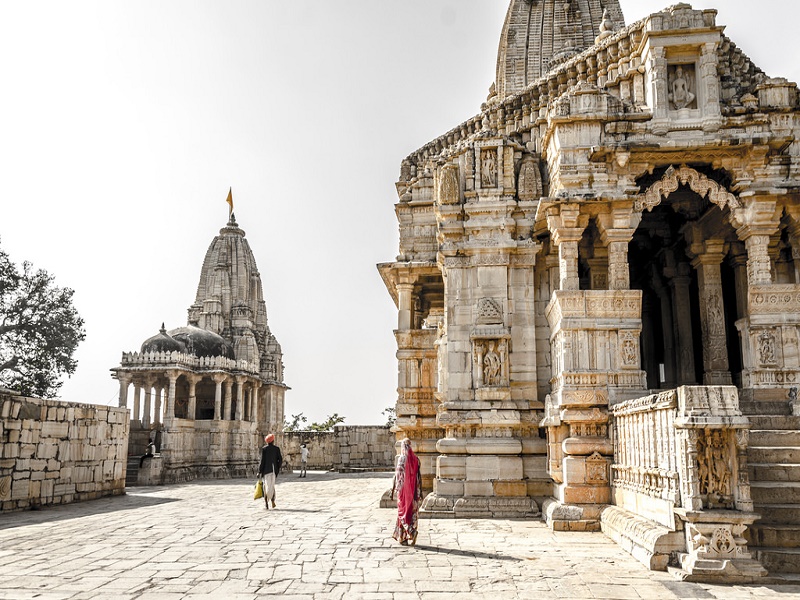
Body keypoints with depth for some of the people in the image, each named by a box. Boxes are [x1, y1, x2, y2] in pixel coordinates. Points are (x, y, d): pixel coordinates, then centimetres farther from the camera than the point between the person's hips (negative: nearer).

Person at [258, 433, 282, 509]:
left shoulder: (264, 449, -6)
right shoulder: (277, 448, 0)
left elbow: (262, 460, -9)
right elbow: (280, 459, 1)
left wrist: (259, 471, -4)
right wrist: (277, 469, 14)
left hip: (266, 469, -2)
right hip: (273, 469, 2)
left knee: (266, 486, 2)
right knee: (272, 485, 20)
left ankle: (266, 504, -6)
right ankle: (272, 501, 11)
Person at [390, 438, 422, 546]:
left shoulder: (401, 459, -9)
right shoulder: (415, 459, 3)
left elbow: (397, 475, -11)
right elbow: (419, 476, 4)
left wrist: (392, 490, -4)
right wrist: (420, 491, 10)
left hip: (403, 489, -4)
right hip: (414, 490, 4)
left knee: (403, 512, 4)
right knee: (412, 511, 11)